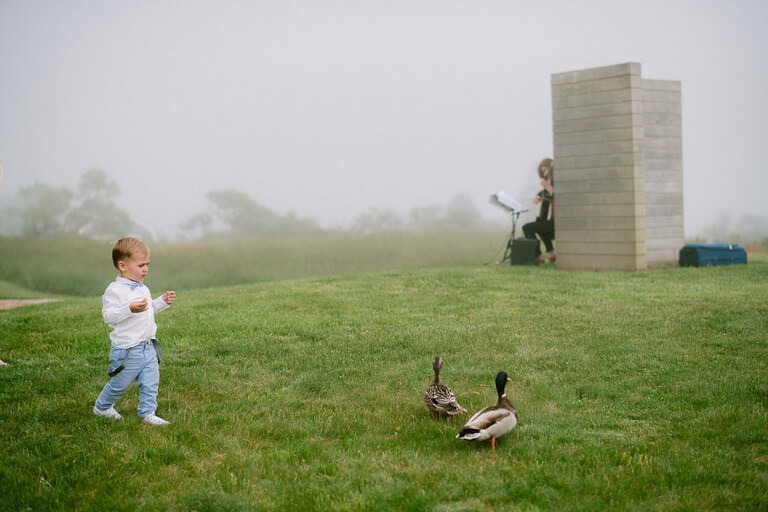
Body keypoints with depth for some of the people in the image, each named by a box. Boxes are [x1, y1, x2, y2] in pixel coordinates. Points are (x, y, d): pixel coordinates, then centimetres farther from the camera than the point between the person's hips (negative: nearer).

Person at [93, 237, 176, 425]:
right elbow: (108, 316, -22)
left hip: (148, 346, 7)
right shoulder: (115, 290, -16)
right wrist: (130, 309, -33)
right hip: (127, 349, -7)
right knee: (120, 383, 8)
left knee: (150, 382, 5)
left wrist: (162, 302, 11)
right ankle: (102, 407, 31)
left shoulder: (142, 288, 12)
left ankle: (147, 413, 16)